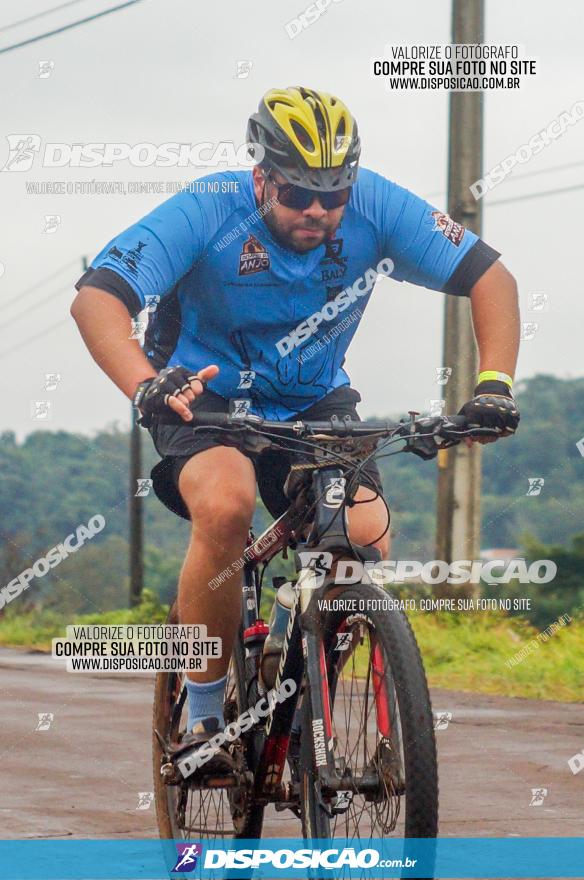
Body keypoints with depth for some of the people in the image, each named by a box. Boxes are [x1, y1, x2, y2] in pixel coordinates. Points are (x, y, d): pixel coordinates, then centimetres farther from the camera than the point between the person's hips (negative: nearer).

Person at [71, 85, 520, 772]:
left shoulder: (375, 207, -19)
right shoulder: (209, 212, -26)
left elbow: (489, 276, -14)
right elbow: (96, 297, -35)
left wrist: (494, 384, -30)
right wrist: (147, 387, -53)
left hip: (315, 400, 3)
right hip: (206, 395, -3)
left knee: (366, 541, -22)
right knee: (227, 505, -35)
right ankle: (203, 715, -17)